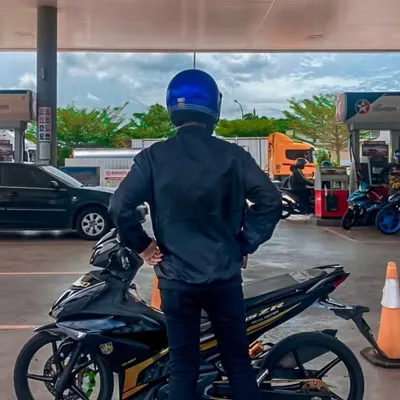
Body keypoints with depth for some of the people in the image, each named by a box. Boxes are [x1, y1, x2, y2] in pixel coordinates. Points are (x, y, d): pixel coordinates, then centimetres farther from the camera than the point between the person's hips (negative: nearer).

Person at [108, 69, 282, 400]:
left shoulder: (153, 157, -5)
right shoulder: (232, 155, -5)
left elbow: (120, 207, -13)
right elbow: (270, 201, -10)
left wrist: (142, 245, 1)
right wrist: (245, 245, 0)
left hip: (175, 277, 1)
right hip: (223, 275, 0)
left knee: (182, 366, 12)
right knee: (238, 361, 14)